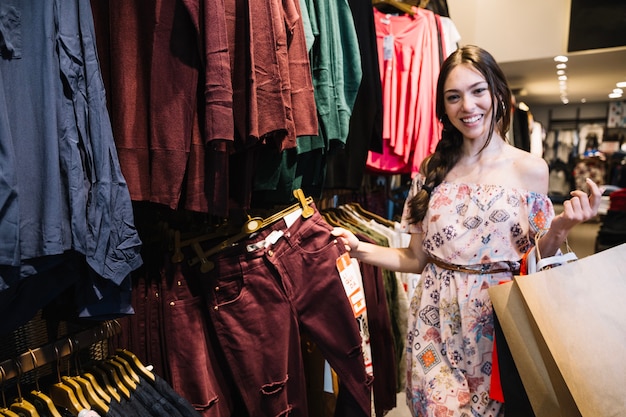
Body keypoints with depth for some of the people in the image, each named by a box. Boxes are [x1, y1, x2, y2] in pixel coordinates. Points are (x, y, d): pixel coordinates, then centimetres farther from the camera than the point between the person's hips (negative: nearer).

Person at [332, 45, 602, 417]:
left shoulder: (530, 169, -5)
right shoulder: (432, 171, 0)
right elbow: (416, 259, 2)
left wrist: (560, 228, -18)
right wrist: (360, 248, -10)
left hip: (497, 323, -1)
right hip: (437, 323, 2)